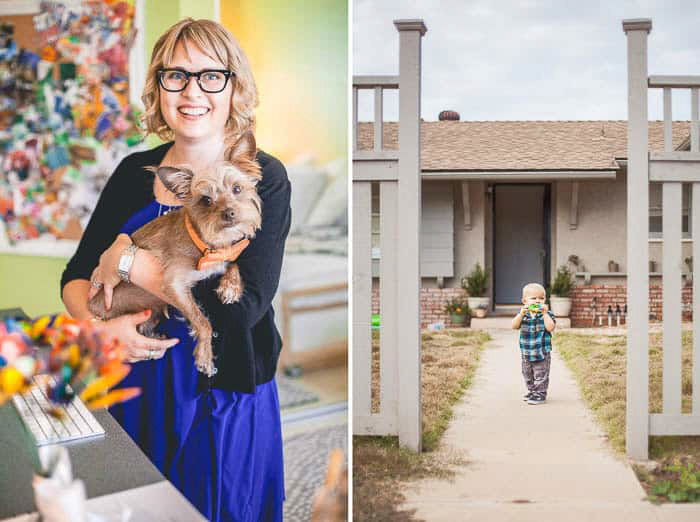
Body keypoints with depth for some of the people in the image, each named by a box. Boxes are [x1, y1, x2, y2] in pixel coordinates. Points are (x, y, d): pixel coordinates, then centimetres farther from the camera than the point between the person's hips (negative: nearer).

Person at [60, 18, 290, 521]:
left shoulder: (263, 178, -12)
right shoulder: (135, 172, 2)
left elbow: (243, 307, -24)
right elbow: (77, 275, 5)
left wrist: (130, 262, -21)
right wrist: (95, 326, -17)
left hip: (222, 402, -4)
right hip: (137, 392, 4)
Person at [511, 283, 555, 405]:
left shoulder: (547, 314, -7)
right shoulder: (523, 314, 2)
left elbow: (550, 328, -21)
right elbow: (514, 326, -10)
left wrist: (545, 314, -26)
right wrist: (521, 314, -22)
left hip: (542, 352, -5)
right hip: (526, 352, 5)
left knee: (541, 375, -1)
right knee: (527, 374, 18)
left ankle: (540, 393, 8)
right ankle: (532, 391, 33)